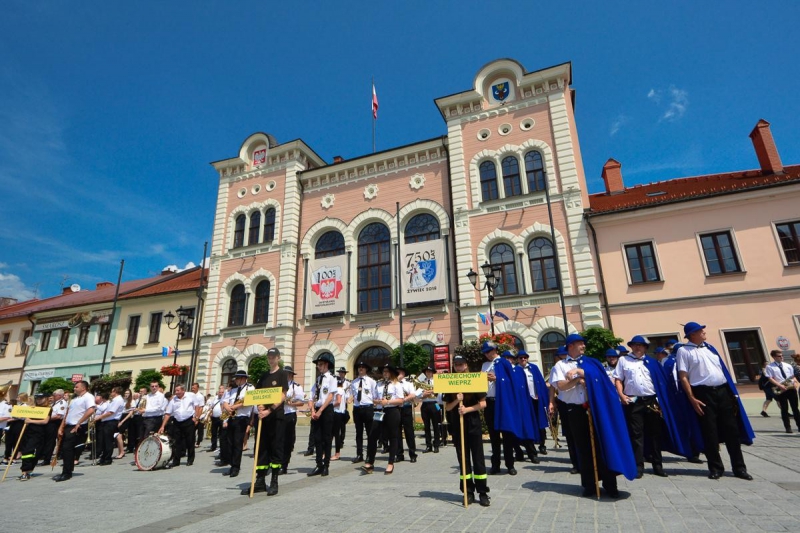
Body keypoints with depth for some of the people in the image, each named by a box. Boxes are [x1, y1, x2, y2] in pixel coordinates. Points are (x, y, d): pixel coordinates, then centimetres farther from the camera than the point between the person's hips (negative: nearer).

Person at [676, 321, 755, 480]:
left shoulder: (709, 347, 14)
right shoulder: (683, 350, -4)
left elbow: (722, 369, 17)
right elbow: (683, 377, -8)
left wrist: (732, 391, 12)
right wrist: (692, 399, -13)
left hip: (723, 391, 5)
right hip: (704, 393, -5)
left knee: (732, 430, 8)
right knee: (710, 432, 3)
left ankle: (739, 467, 21)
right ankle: (715, 467, 17)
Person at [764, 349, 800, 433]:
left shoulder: (788, 365, 12)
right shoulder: (769, 367, -3)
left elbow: (793, 376, 15)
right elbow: (770, 379, -8)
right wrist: (780, 385, -18)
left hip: (791, 388, 4)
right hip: (780, 390, -4)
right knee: (784, 409, 1)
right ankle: (788, 427, 7)